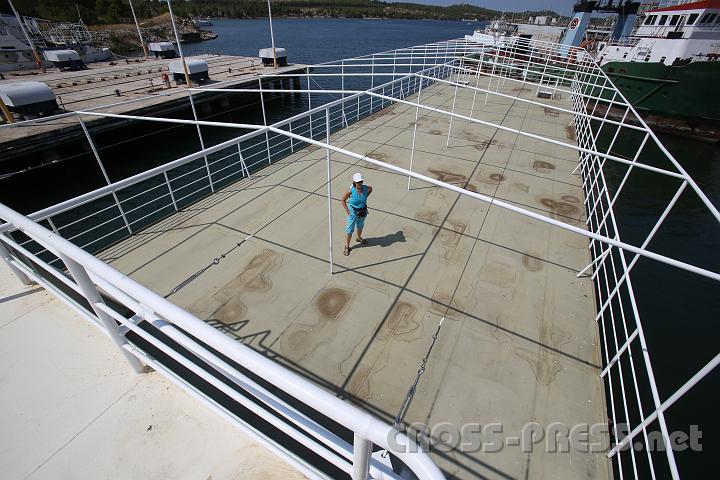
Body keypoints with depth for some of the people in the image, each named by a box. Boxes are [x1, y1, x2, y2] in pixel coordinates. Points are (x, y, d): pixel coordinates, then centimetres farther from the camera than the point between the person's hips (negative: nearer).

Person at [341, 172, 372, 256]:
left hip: (363, 211, 4)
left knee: (360, 226, 27)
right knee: (350, 229, 3)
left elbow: (371, 189, 11)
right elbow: (343, 200, -11)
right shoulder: (351, 191, -25)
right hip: (353, 212, -4)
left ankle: (359, 238, 57)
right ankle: (347, 247, 19)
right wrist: (347, 210, -12)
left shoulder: (366, 188, -16)